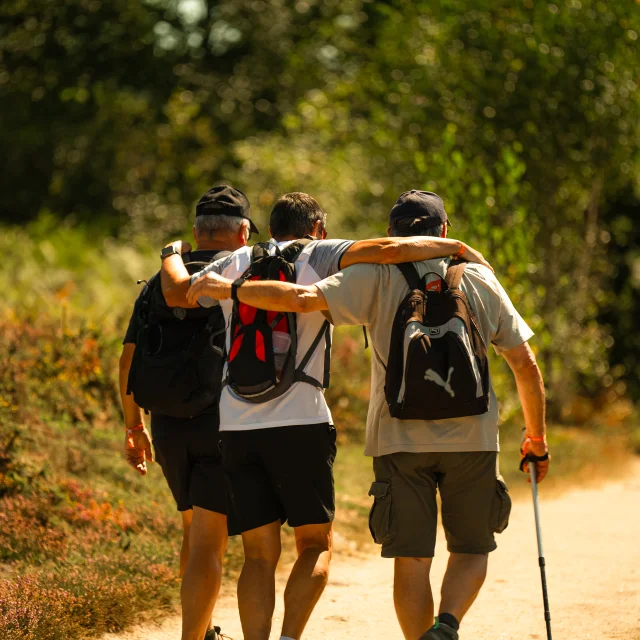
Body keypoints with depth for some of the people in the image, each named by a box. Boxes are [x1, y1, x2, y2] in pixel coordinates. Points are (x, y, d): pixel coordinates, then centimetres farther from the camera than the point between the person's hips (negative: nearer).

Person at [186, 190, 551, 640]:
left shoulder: (378, 276, 1)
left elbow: (301, 299, -13)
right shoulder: (480, 279, 8)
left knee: (411, 560, 7)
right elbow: (525, 365, 9)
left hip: (400, 438, -1)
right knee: (471, 548, 12)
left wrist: (226, 288, -3)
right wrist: (537, 439, 19)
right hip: (471, 438, 1)